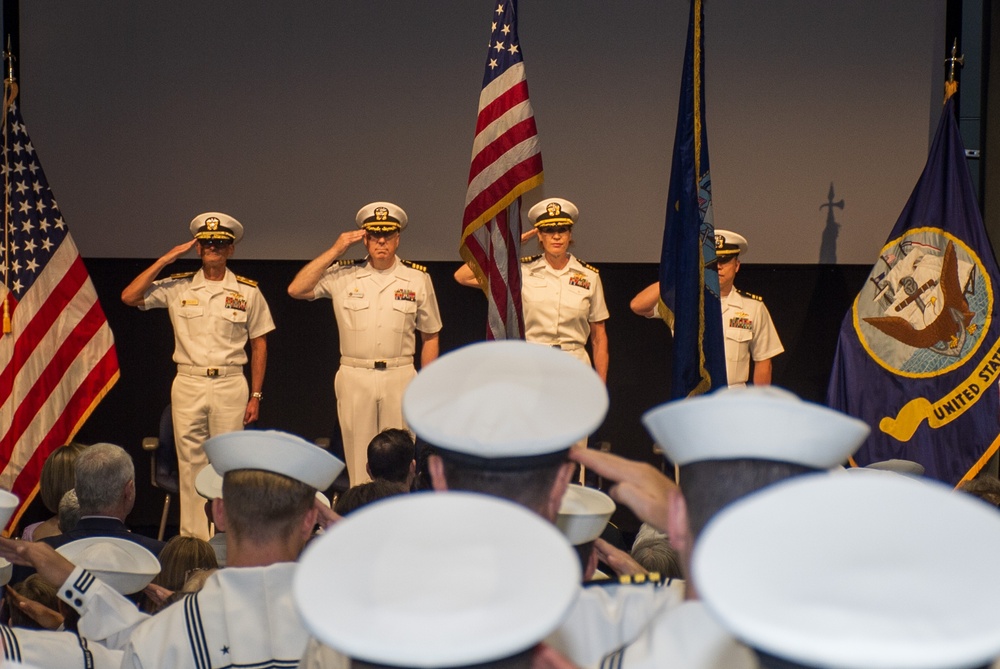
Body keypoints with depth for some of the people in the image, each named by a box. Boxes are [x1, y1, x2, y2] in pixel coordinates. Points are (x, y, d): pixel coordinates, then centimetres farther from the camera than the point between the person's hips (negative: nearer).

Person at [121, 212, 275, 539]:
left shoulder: (247, 291, 5)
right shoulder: (177, 287, 6)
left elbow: (259, 344, 8)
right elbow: (129, 297, -2)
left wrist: (256, 395, 2)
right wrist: (165, 260, -4)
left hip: (230, 385, -1)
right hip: (188, 385, 1)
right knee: (190, 463, 3)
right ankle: (193, 538, 9)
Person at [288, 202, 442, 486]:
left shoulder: (417, 278, 6)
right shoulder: (343, 275, 5)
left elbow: (429, 337, 11)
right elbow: (296, 290, -3)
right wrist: (335, 251, -3)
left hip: (400, 378, 0)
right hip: (354, 377, 0)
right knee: (358, 460, 3)